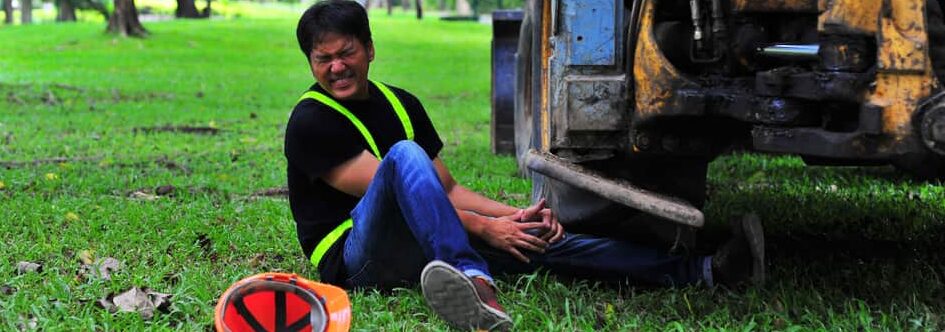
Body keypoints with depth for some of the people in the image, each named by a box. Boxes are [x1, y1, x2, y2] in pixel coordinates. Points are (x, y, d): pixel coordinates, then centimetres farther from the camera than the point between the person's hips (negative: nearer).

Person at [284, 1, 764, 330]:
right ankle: (476, 285, -52)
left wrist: (514, 216, -2)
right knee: (404, 155, -31)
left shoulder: (400, 104, 16)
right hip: (355, 257, -6)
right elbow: (390, 186, -14)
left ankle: (701, 270, -12)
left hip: (416, 250, 6)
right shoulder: (310, 122, -7)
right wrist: (485, 228, -16)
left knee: (541, 239, -8)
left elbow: (446, 189, 15)